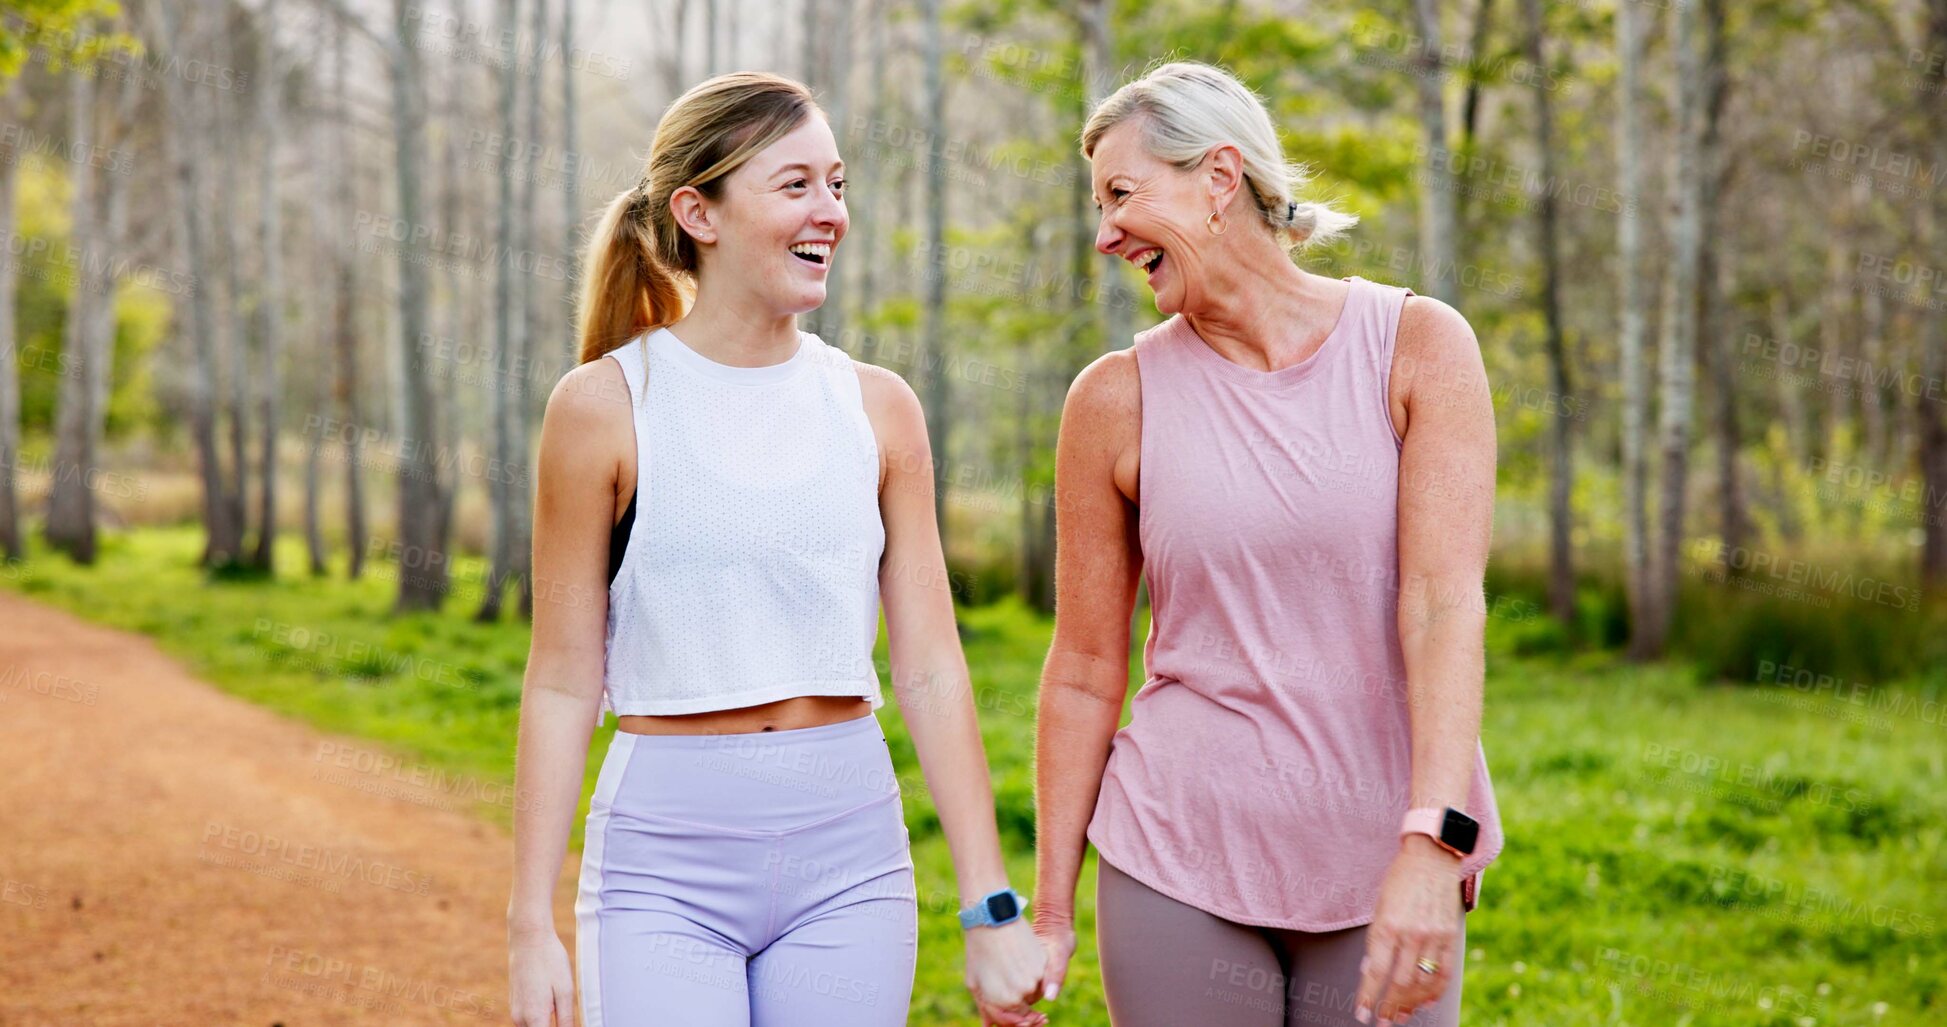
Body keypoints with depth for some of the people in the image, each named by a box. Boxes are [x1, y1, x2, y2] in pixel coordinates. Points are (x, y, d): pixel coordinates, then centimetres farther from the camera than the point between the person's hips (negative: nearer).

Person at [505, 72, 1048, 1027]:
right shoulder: (607, 404, -4)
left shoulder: (877, 408, 5)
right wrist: (531, 926, -4)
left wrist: (992, 909, 1)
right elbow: (563, 682, -2)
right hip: (666, 855, -3)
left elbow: (931, 669, 4)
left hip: (849, 858, 3)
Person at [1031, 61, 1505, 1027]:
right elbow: (1085, 668, 4)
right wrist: (1049, 912, 4)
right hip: (1180, 867, 1)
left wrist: (1433, 843, -24)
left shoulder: (1418, 345, -3)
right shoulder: (1119, 397, 0)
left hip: (1387, 874, -1)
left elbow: (1445, 603, -13)